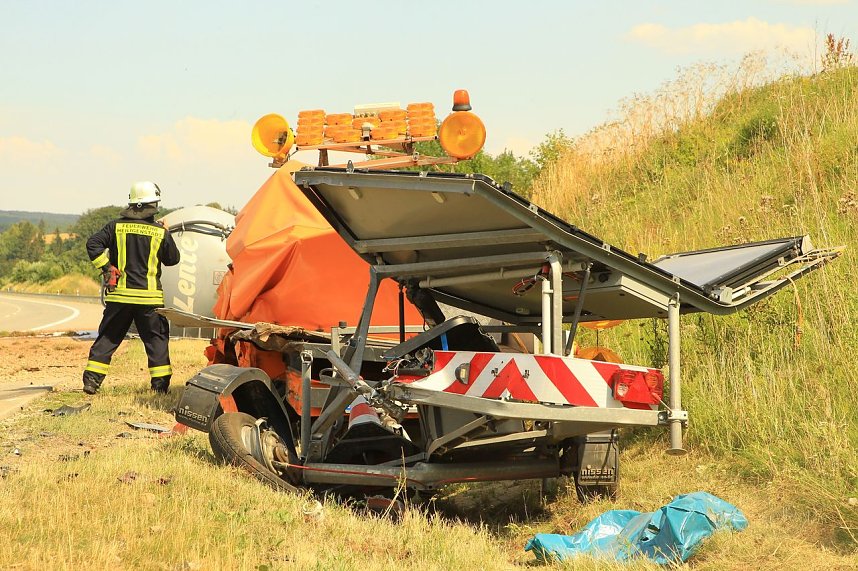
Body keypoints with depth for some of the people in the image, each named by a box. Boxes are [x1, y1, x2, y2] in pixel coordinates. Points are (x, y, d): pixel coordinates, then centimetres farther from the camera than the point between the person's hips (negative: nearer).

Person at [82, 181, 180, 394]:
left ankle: (91, 380, 3)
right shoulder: (160, 232, -3)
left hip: (120, 294, 2)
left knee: (108, 337, 9)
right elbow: (173, 259, 9)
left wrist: (106, 268, -1)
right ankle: (160, 383, 5)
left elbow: (93, 244, -8)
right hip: (149, 296, -2)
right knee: (157, 339, 8)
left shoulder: (116, 226, 1)